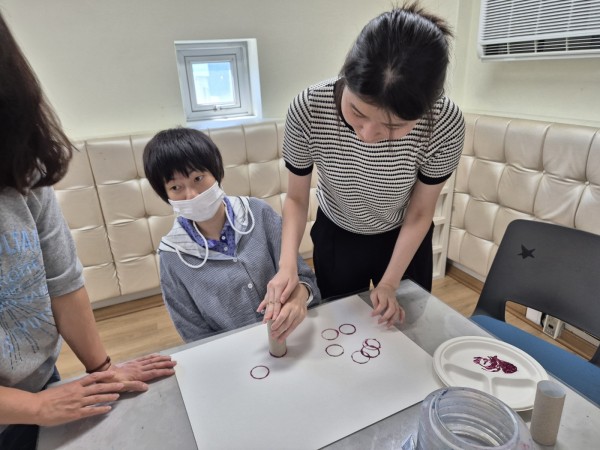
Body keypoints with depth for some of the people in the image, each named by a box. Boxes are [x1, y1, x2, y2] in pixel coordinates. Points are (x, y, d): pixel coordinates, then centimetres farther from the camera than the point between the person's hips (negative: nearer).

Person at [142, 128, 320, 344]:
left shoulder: (258, 213, -7)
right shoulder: (173, 256, -8)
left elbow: (302, 275, -5)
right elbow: (196, 335, -2)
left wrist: (300, 294, -26)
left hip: (290, 335, 2)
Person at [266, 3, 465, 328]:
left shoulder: (445, 123, -32)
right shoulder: (308, 110, -33)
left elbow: (420, 213, -15)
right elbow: (296, 198, -16)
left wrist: (389, 283, -13)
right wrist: (287, 263, -30)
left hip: (404, 240, 0)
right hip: (335, 237, 1)